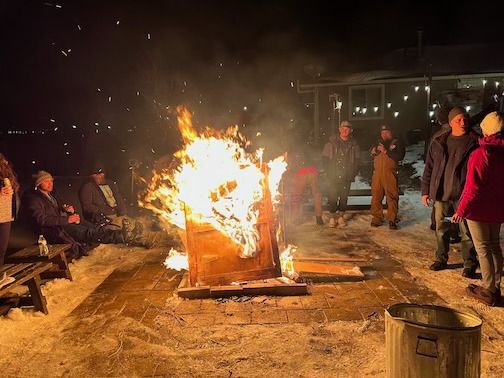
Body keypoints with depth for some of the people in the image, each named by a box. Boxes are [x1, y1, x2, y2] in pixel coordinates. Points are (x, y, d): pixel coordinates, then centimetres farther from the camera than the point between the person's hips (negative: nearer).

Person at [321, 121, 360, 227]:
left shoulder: (354, 145, 7)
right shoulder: (331, 143, 2)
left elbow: (357, 161, 10)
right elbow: (325, 158, 3)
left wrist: (353, 174, -1)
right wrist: (329, 172, -4)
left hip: (347, 177, 2)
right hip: (334, 177, -1)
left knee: (344, 197, 5)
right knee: (332, 197, -3)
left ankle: (341, 216, 17)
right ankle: (332, 217, 7)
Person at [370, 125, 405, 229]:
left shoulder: (397, 143, 7)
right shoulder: (379, 143, 21)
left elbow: (400, 156, -9)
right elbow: (371, 154, 27)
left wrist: (386, 151, -16)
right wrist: (373, 151, 4)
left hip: (390, 174, -4)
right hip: (377, 174, 4)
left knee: (392, 197, -6)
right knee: (376, 196, 3)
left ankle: (392, 220, -1)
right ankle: (376, 218, 12)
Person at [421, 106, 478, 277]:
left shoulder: (475, 141, -2)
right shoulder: (438, 142, 7)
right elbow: (429, 168, 10)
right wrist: (425, 191, 7)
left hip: (463, 195, -3)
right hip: (440, 194, 3)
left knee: (467, 231, 2)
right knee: (441, 230, 13)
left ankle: (470, 264, 15)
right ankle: (441, 259, 28)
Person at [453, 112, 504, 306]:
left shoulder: (480, 154, -21)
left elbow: (473, 189, -21)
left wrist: (461, 211, -15)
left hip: (479, 209, -7)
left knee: (483, 248, 3)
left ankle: (488, 290, 9)